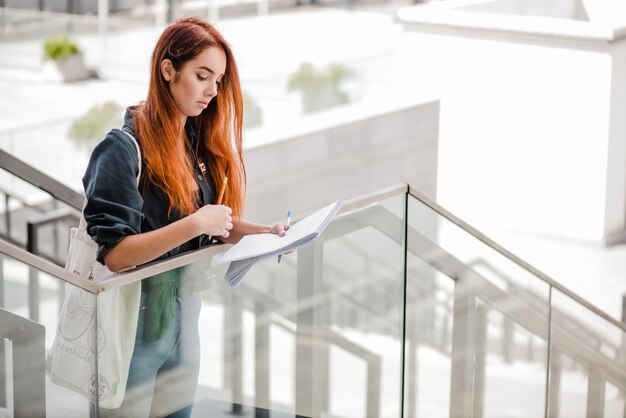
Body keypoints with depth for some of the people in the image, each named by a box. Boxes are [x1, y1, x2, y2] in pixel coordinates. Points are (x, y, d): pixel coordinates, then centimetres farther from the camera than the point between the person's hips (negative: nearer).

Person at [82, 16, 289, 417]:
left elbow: (217, 226, 8)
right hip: (132, 325, -7)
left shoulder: (200, 141, 6)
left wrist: (262, 231, -10)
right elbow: (114, 253, -24)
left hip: (184, 319, 7)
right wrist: (195, 224, -31)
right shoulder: (124, 148, -17)